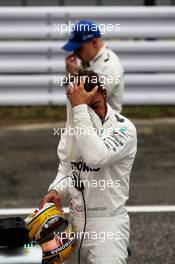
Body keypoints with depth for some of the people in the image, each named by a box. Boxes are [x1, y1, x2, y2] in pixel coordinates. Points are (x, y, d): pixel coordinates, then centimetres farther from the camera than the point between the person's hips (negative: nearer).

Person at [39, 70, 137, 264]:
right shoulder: (72, 127, 6)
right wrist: (56, 191, -6)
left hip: (108, 223, -6)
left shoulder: (123, 128, -15)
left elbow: (96, 157, -33)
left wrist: (80, 109, -29)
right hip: (75, 219, 6)